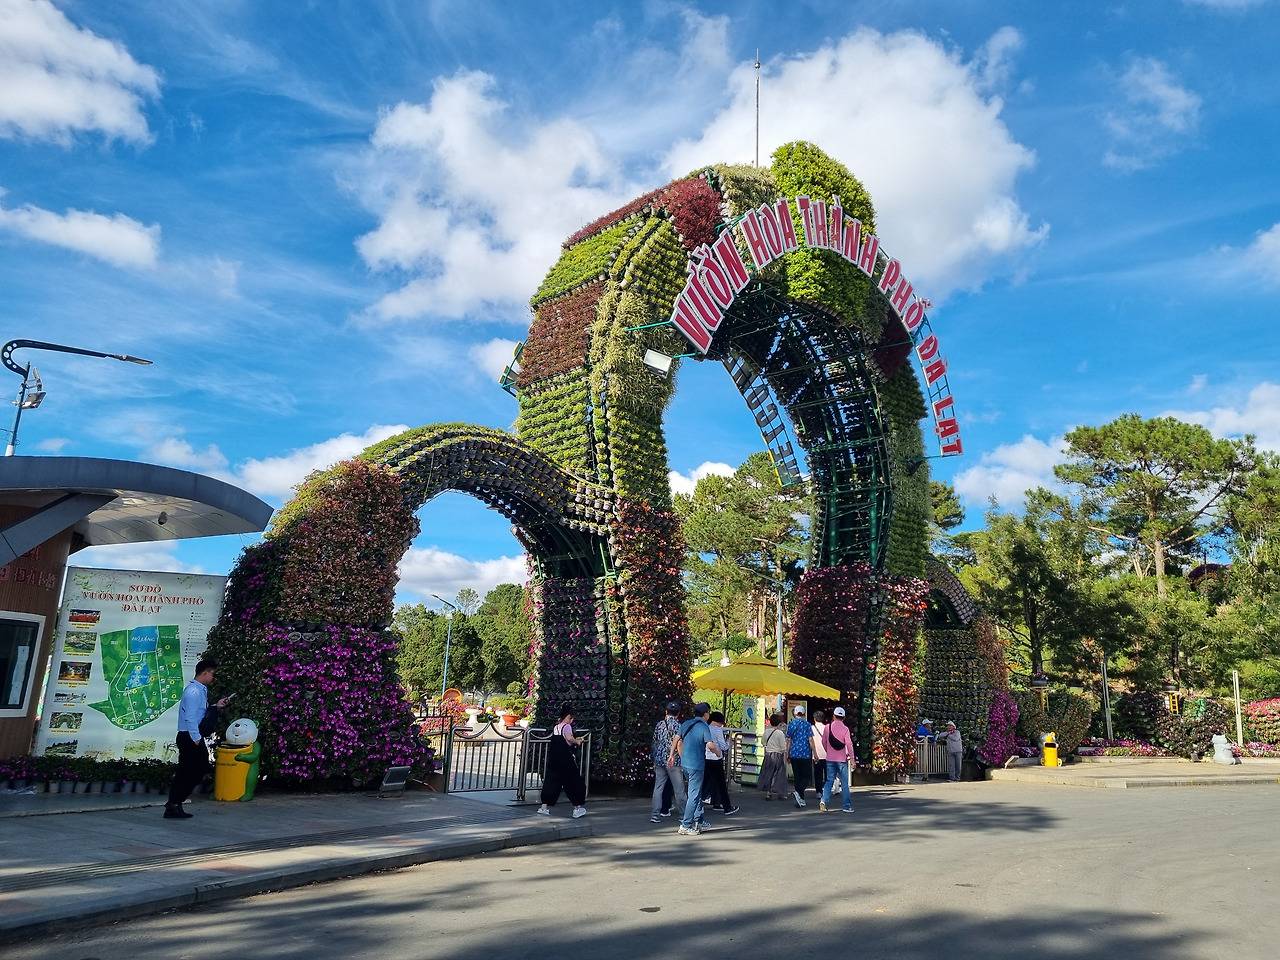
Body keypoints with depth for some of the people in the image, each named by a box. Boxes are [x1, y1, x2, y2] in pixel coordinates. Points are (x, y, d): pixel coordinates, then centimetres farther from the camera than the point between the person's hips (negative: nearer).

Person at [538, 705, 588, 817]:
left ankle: (544, 807, 7)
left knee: (551, 782, 10)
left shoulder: (555, 727, 13)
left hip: (553, 761, 7)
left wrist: (574, 740, 17)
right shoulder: (567, 726, -10)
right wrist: (577, 741, -12)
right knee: (573, 783, 5)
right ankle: (577, 809, 9)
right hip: (566, 761, -7)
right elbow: (569, 737, -29)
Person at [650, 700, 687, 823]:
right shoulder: (677, 726, -9)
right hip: (673, 762, -4)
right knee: (679, 789, 6)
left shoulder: (659, 725, 6)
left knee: (658, 788, 6)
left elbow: (655, 743, 12)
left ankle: (655, 815, 0)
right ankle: (683, 815, 15)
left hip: (659, 760, 4)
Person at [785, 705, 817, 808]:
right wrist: (814, 753, 0)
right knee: (807, 776, 2)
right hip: (805, 754, -4)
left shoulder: (790, 725, 6)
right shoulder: (807, 724, -4)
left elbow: (788, 740, 8)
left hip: (794, 754, 4)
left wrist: (788, 753, 16)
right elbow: (810, 740, -6)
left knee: (797, 777, 10)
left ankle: (801, 799, 12)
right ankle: (798, 792, -22)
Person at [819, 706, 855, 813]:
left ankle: (824, 800, -8)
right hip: (842, 759, -3)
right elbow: (849, 744, -12)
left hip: (830, 759, 3)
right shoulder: (845, 729, -9)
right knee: (844, 783, 5)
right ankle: (847, 806, 8)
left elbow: (824, 742, 9)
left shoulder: (828, 727, 1)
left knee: (829, 781, 10)